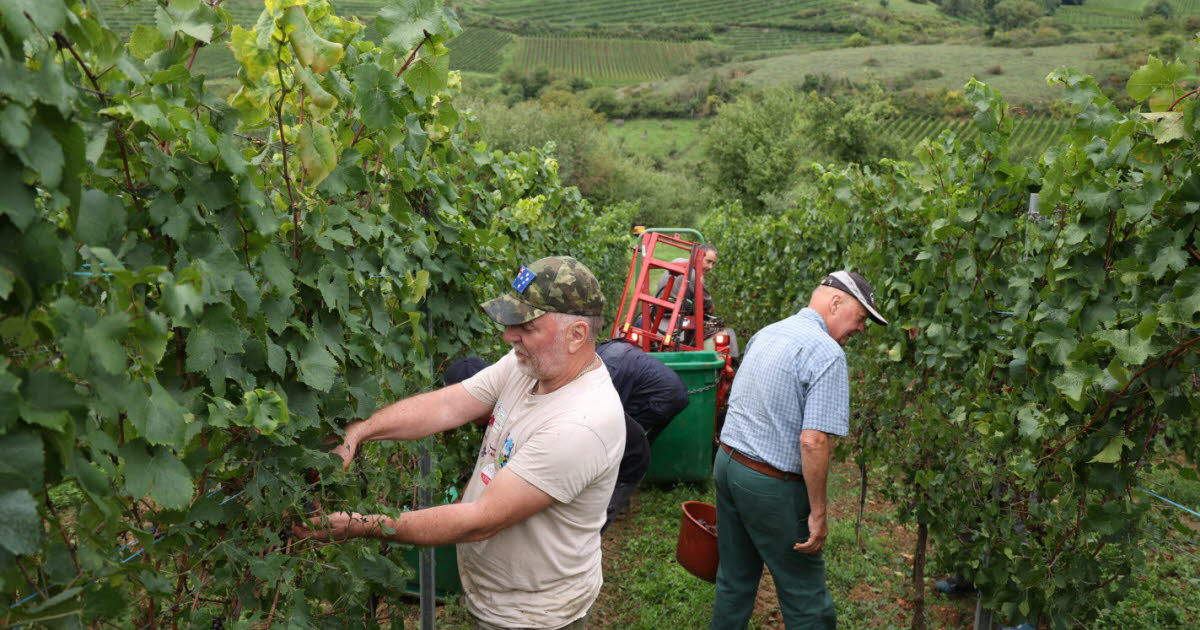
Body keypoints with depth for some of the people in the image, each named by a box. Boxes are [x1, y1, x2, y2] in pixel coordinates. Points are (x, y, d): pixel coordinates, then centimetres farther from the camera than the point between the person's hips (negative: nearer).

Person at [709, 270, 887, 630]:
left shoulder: (765, 334, 10)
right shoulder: (827, 353, -17)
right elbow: (813, 441, -23)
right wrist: (818, 513, -15)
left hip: (726, 463, 8)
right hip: (771, 485, -8)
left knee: (734, 581, 20)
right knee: (806, 599, 7)